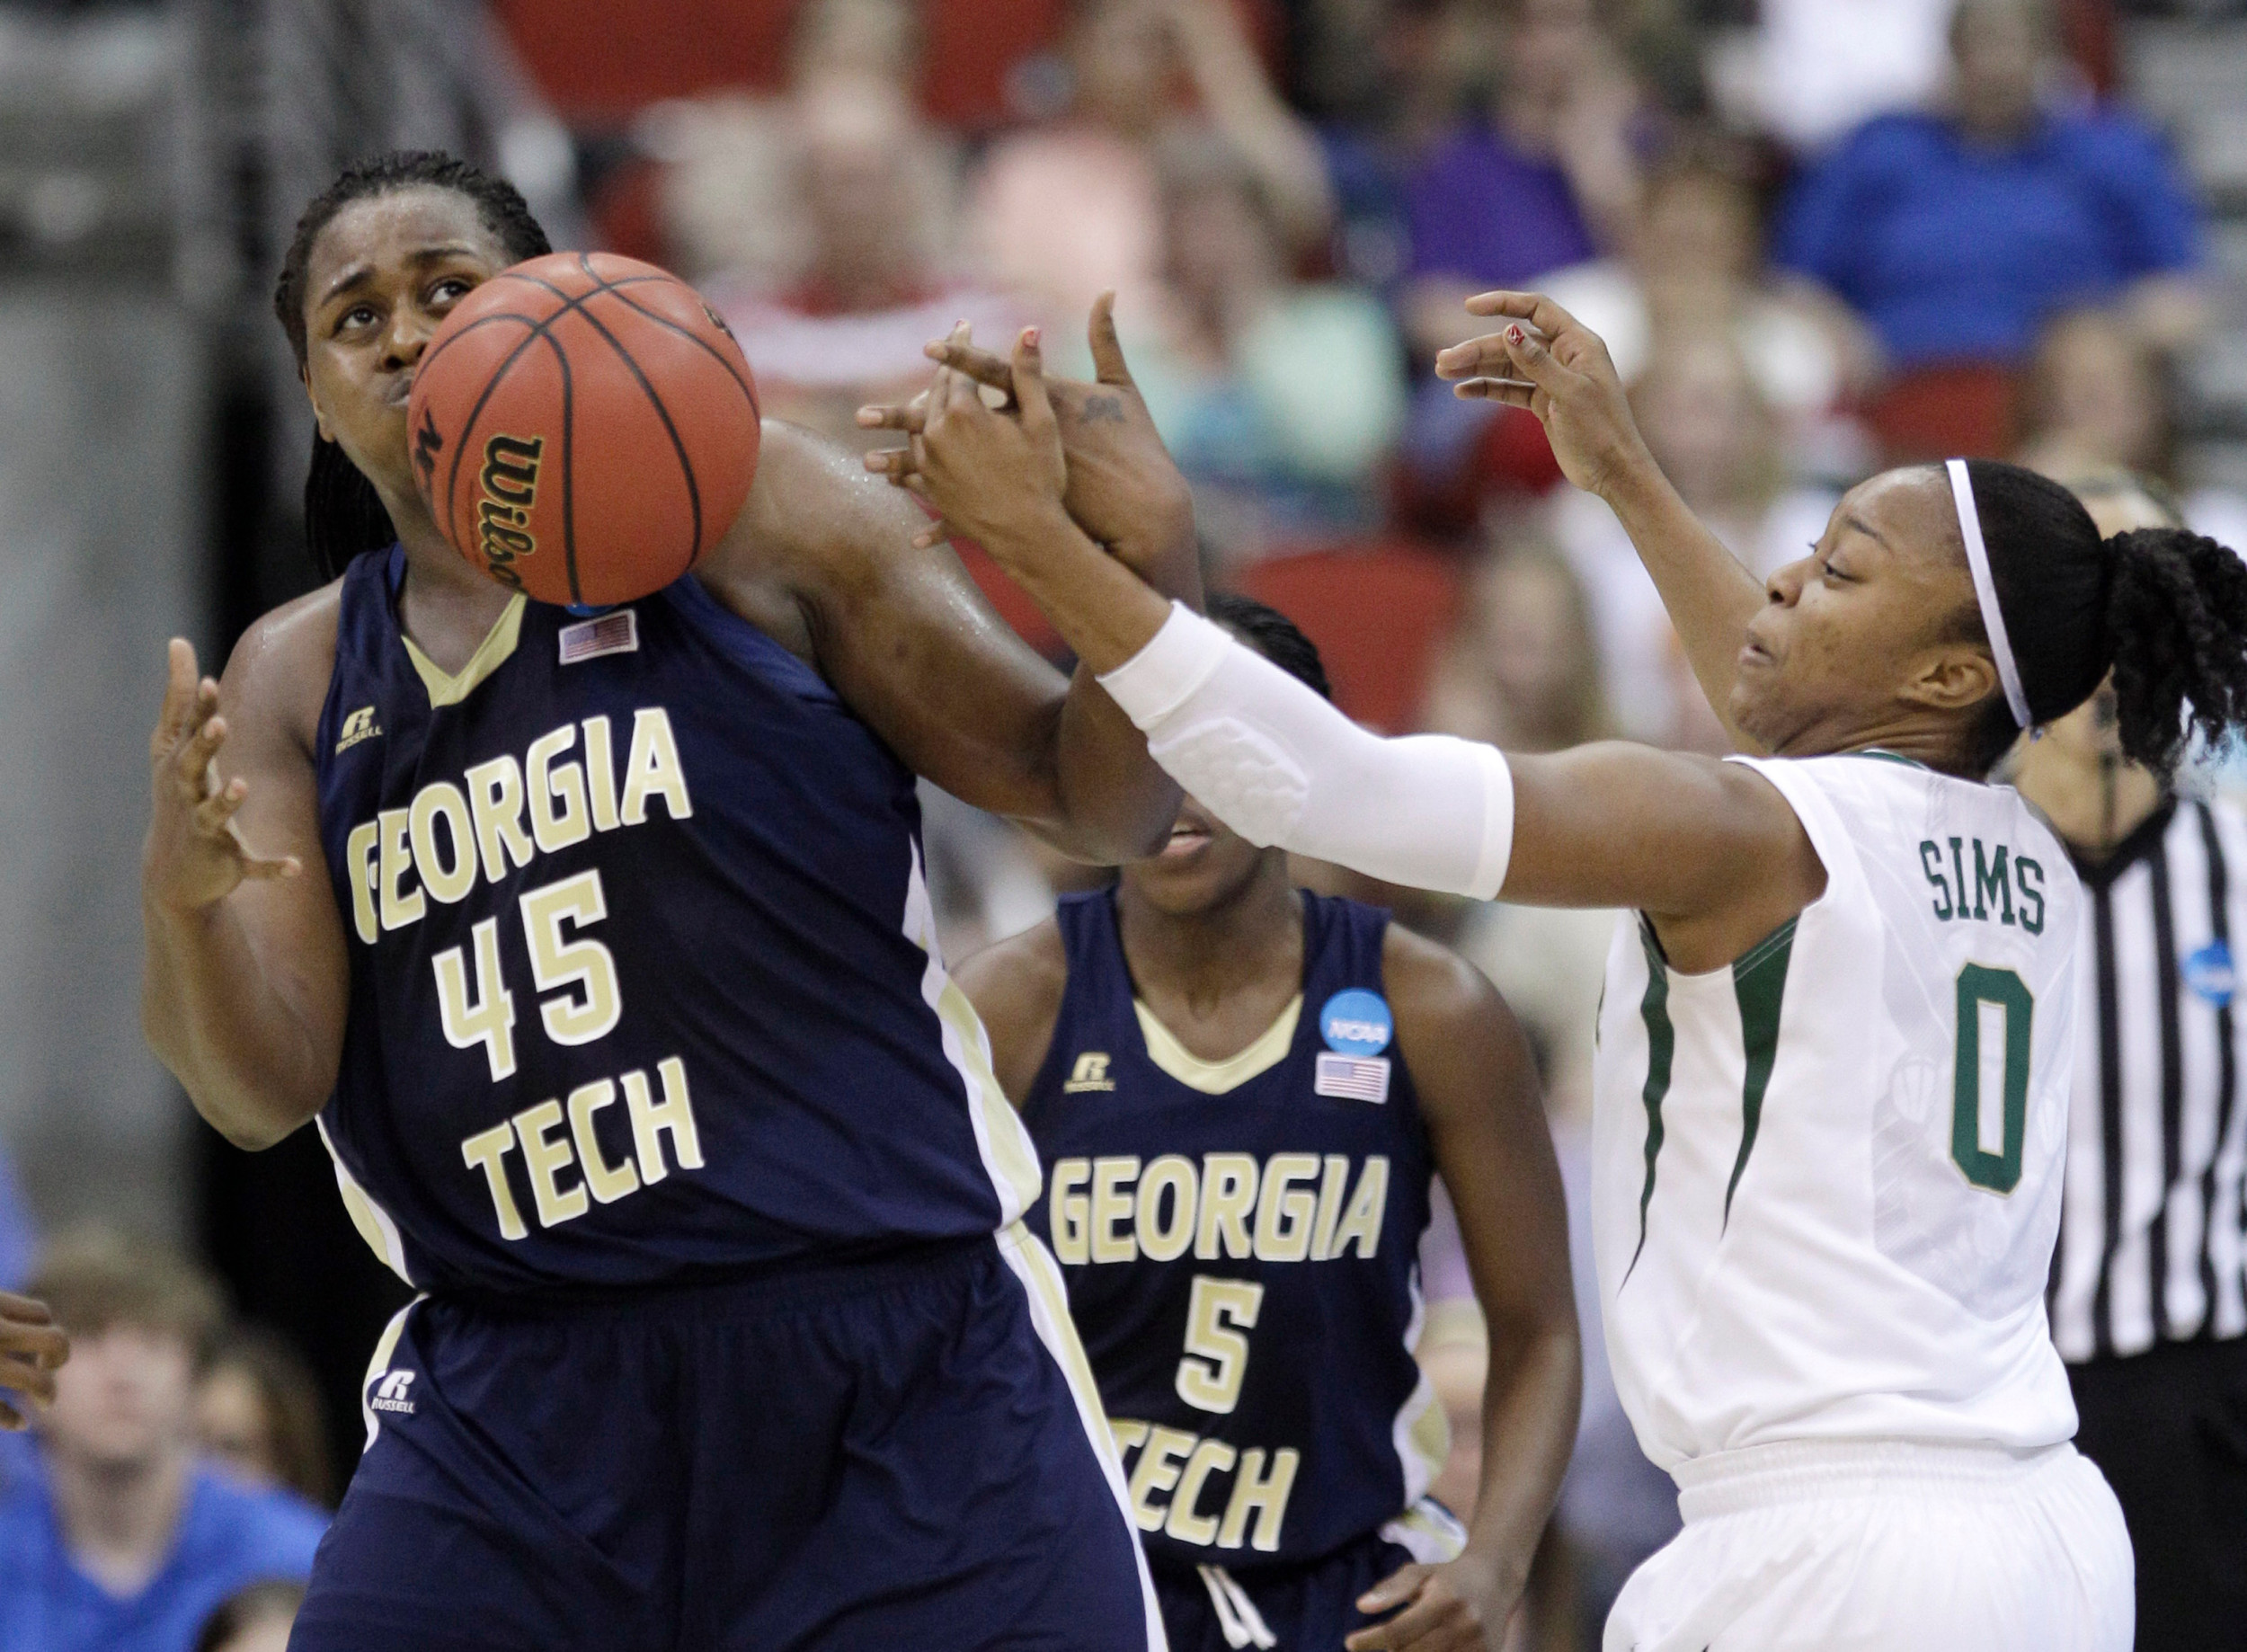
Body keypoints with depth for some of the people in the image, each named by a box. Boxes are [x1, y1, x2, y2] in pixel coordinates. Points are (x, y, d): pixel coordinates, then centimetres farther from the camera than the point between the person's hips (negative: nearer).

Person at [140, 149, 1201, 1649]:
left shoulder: (746, 514, 2)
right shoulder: (296, 682, 12)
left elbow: (1097, 805, 3)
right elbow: (268, 1090, 2)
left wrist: (1146, 579, -18)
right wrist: (178, 899, -19)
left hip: (898, 1360, -3)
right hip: (516, 1398, 3)